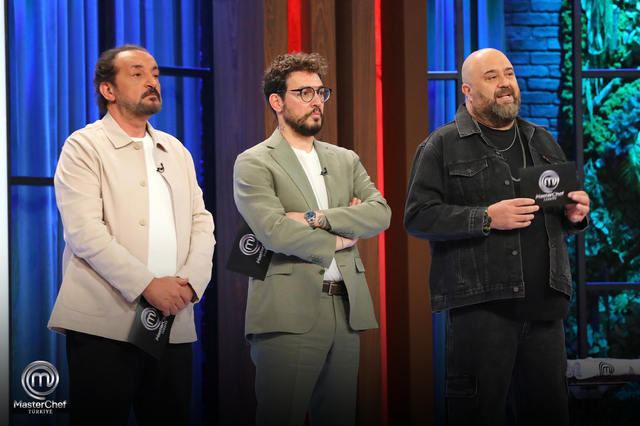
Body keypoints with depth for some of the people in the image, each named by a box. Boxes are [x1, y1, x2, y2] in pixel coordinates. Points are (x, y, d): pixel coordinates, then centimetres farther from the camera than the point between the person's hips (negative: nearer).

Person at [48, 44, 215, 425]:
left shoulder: (176, 151, 20)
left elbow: (201, 222, 14)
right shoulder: (84, 146, 1)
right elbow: (84, 230, -11)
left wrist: (191, 282, -5)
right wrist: (146, 285, -16)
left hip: (174, 321, 6)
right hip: (104, 323, -5)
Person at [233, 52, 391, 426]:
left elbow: (381, 213, 3)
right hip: (290, 312, -6)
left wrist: (318, 218, -10)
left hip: (345, 310, 6)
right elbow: (274, 231, -14)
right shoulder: (254, 163, 0)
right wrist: (337, 239, -1)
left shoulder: (345, 160, 19)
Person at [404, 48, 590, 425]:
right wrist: (486, 218, -16)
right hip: (479, 305, -5)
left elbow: (566, 215, 29)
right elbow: (418, 217, -7)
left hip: (544, 306, 5)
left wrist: (576, 216, 4)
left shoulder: (543, 142, 20)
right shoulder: (443, 146, 2)